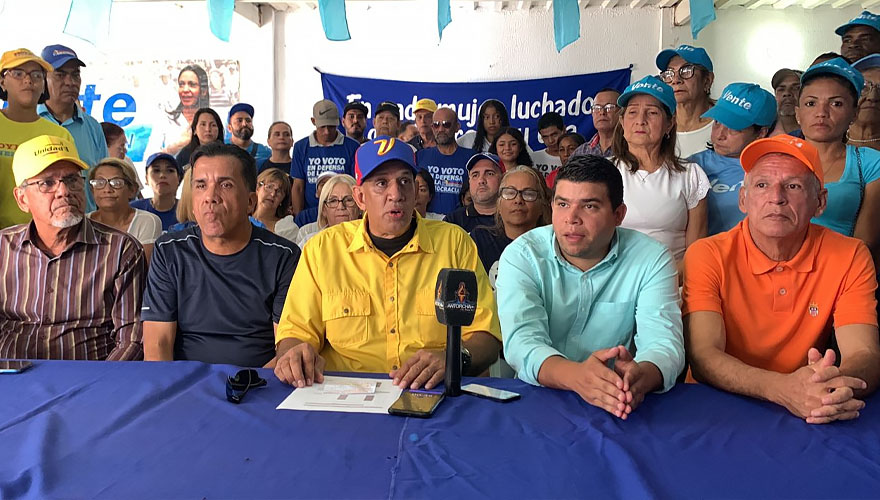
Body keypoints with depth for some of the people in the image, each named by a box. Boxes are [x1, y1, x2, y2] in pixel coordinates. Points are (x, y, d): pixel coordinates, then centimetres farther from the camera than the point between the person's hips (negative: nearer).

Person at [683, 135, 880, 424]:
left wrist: (838, 385, -33)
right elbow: (703, 357, -17)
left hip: (806, 420, 2)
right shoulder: (707, 256, -9)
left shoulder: (850, 258, -2)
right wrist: (781, 387, -34)